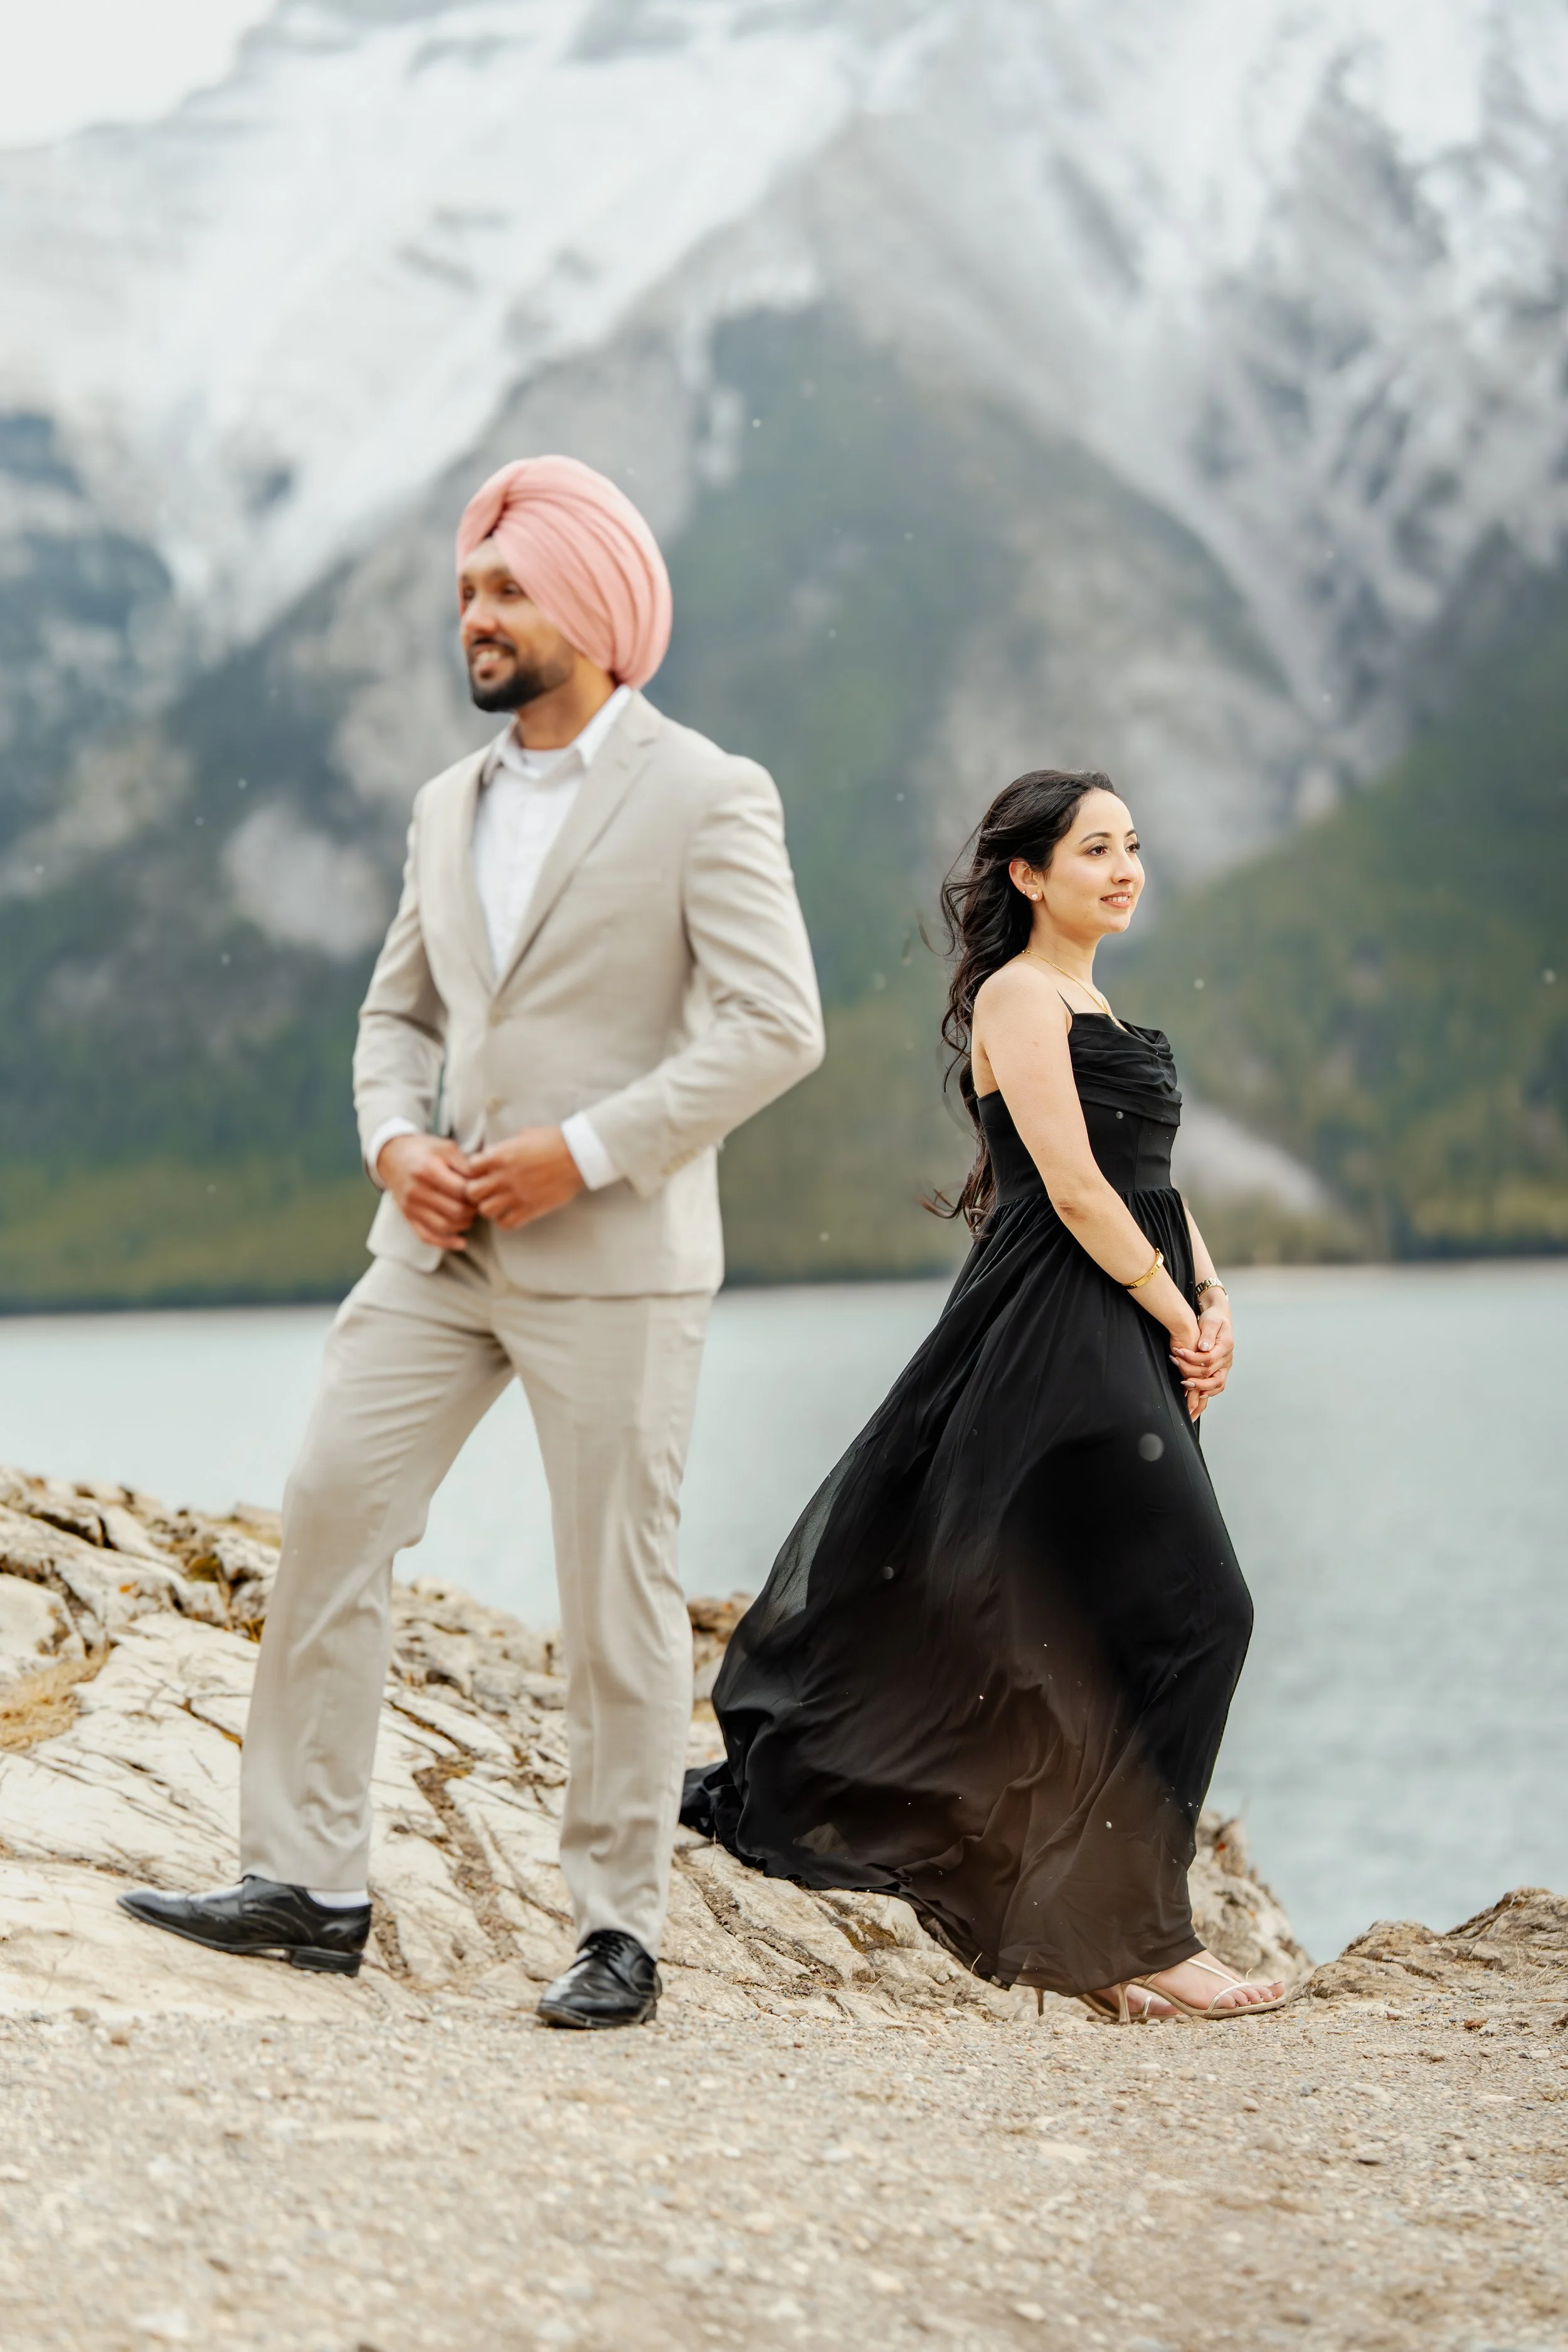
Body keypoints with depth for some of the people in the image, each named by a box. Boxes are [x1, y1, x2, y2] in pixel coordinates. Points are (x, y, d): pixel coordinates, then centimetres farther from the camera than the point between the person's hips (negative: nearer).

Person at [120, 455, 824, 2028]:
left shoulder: (704, 797, -5)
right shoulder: (450, 808, 15)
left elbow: (775, 1025, -13)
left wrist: (585, 1151, -18)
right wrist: (395, 1142, -1)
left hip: (612, 1258, -6)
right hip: (440, 1246, 6)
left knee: (617, 1590, -1)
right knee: (329, 1518, -1)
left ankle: (618, 1931, 9)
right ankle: (307, 1883, 6)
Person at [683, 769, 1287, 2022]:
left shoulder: (1090, 1003, 20)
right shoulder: (1017, 996, -9)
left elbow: (1151, 1178, 18)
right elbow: (1074, 1186, -16)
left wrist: (1212, 1297, 2)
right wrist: (1173, 1312, -9)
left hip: (1123, 1342, 9)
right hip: (1057, 1338, -9)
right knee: (1188, 1610, -12)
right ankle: (1128, 1937, -9)